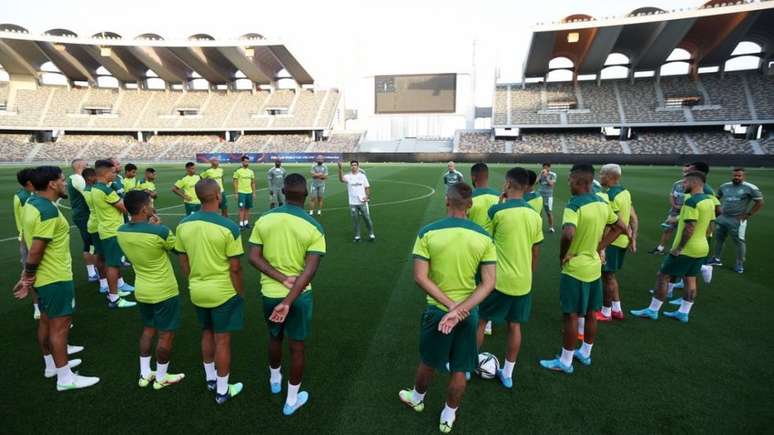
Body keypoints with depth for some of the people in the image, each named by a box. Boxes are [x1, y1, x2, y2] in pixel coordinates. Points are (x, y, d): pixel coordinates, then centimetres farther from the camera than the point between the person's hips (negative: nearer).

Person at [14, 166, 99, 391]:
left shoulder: (31, 202, 7)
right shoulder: (48, 211, -24)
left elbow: (27, 241, 13)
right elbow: (35, 250, -24)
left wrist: (28, 275, 17)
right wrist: (28, 278, -10)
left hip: (44, 276, 10)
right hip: (56, 278, -10)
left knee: (46, 321, 20)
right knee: (60, 325, -1)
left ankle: (52, 364, 36)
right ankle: (65, 378, 10)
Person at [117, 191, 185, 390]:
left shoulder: (121, 232, -5)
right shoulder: (159, 231, -25)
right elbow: (178, 247, -6)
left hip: (141, 290, 7)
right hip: (164, 291, -7)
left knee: (148, 329, 23)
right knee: (166, 334, 10)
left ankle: (144, 374, 33)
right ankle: (161, 377, 24)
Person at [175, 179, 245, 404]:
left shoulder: (184, 224, -5)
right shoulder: (229, 227, -21)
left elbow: (183, 261, 4)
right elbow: (235, 268, -16)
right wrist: (240, 293, -2)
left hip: (197, 291, 5)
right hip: (223, 292, -5)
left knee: (207, 334, 24)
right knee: (222, 341, 9)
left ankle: (210, 379, 41)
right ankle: (222, 391, 24)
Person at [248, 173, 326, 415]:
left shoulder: (264, 220, -7)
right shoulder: (314, 227, -15)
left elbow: (254, 257, -9)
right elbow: (310, 270, -23)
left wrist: (282, 279, -14)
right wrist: (288, 301, -24)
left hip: (269, 293, 3)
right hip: (299, 295, -3)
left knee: (274, 337, 27)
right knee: (297, 346, 14)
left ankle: (275, 381, 52)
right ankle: (292, 400, 30)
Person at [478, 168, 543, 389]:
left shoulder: (497, 210, -16)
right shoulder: (535, 215, 1)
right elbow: (536, 252, 8)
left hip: (499, 280, -5)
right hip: (523, 282, 5)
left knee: (480, 321, 12)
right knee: (515, 326, 16)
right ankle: (507, 374, 29)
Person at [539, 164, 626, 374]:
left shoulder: (574, 204, -22)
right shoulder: (602, 203, 3)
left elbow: (568, 234, -38)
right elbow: (620, 227, 14)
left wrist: (562, 255, -20)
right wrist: (598, 247, 9)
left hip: (575, 269, -8)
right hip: (594, 267, 8)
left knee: (571, 315, 3)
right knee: (590, 313, 19)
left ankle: (565, 361, 16)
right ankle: (585, 353, 36)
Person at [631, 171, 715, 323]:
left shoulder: (691, 201, -21)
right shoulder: (709, 201, 8)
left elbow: (690, 228, -26)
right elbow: (709, 225, 16)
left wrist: (679, 248, -19)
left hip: (687, 249, -9)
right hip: (701, 248, 9)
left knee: (662, 276, 0)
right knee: (690, 280, 15)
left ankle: (652, 311, 7)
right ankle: (683, 312, 23)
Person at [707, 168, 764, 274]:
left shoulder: (750, 188, -9)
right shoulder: (724, 186, 5)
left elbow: (760, 203, -7)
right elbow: (716, 198, 21)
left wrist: (748, 214, -11)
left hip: (737, 219, -5)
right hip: (722, 217, 5)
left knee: (739, 241, 1)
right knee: (719, 238, 15)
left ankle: (740, 264, 14)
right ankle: (716, 259, 29)